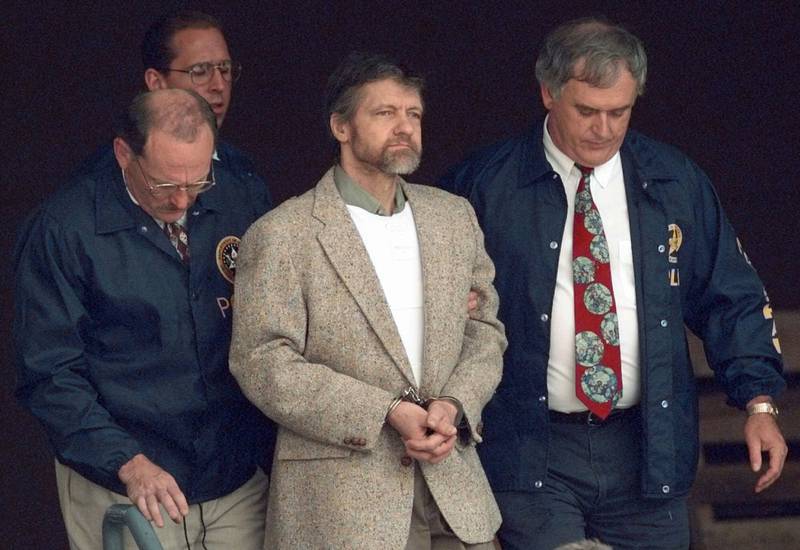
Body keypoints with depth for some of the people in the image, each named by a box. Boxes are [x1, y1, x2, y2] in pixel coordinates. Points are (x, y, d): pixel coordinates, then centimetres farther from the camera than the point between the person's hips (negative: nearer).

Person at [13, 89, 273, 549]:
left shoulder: (242, 204, 0)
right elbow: (50, 373, -11)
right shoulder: (64, 229, -10)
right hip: (120, 491, -3)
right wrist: (128, 463, -20)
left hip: (240, 482, 3)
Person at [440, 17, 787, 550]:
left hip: (651, 446, 3)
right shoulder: (485, 185, -1)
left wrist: (759, 403, -2)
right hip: (533, 456, -2)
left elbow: (732, 300, 8)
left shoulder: (676, 182, 6)